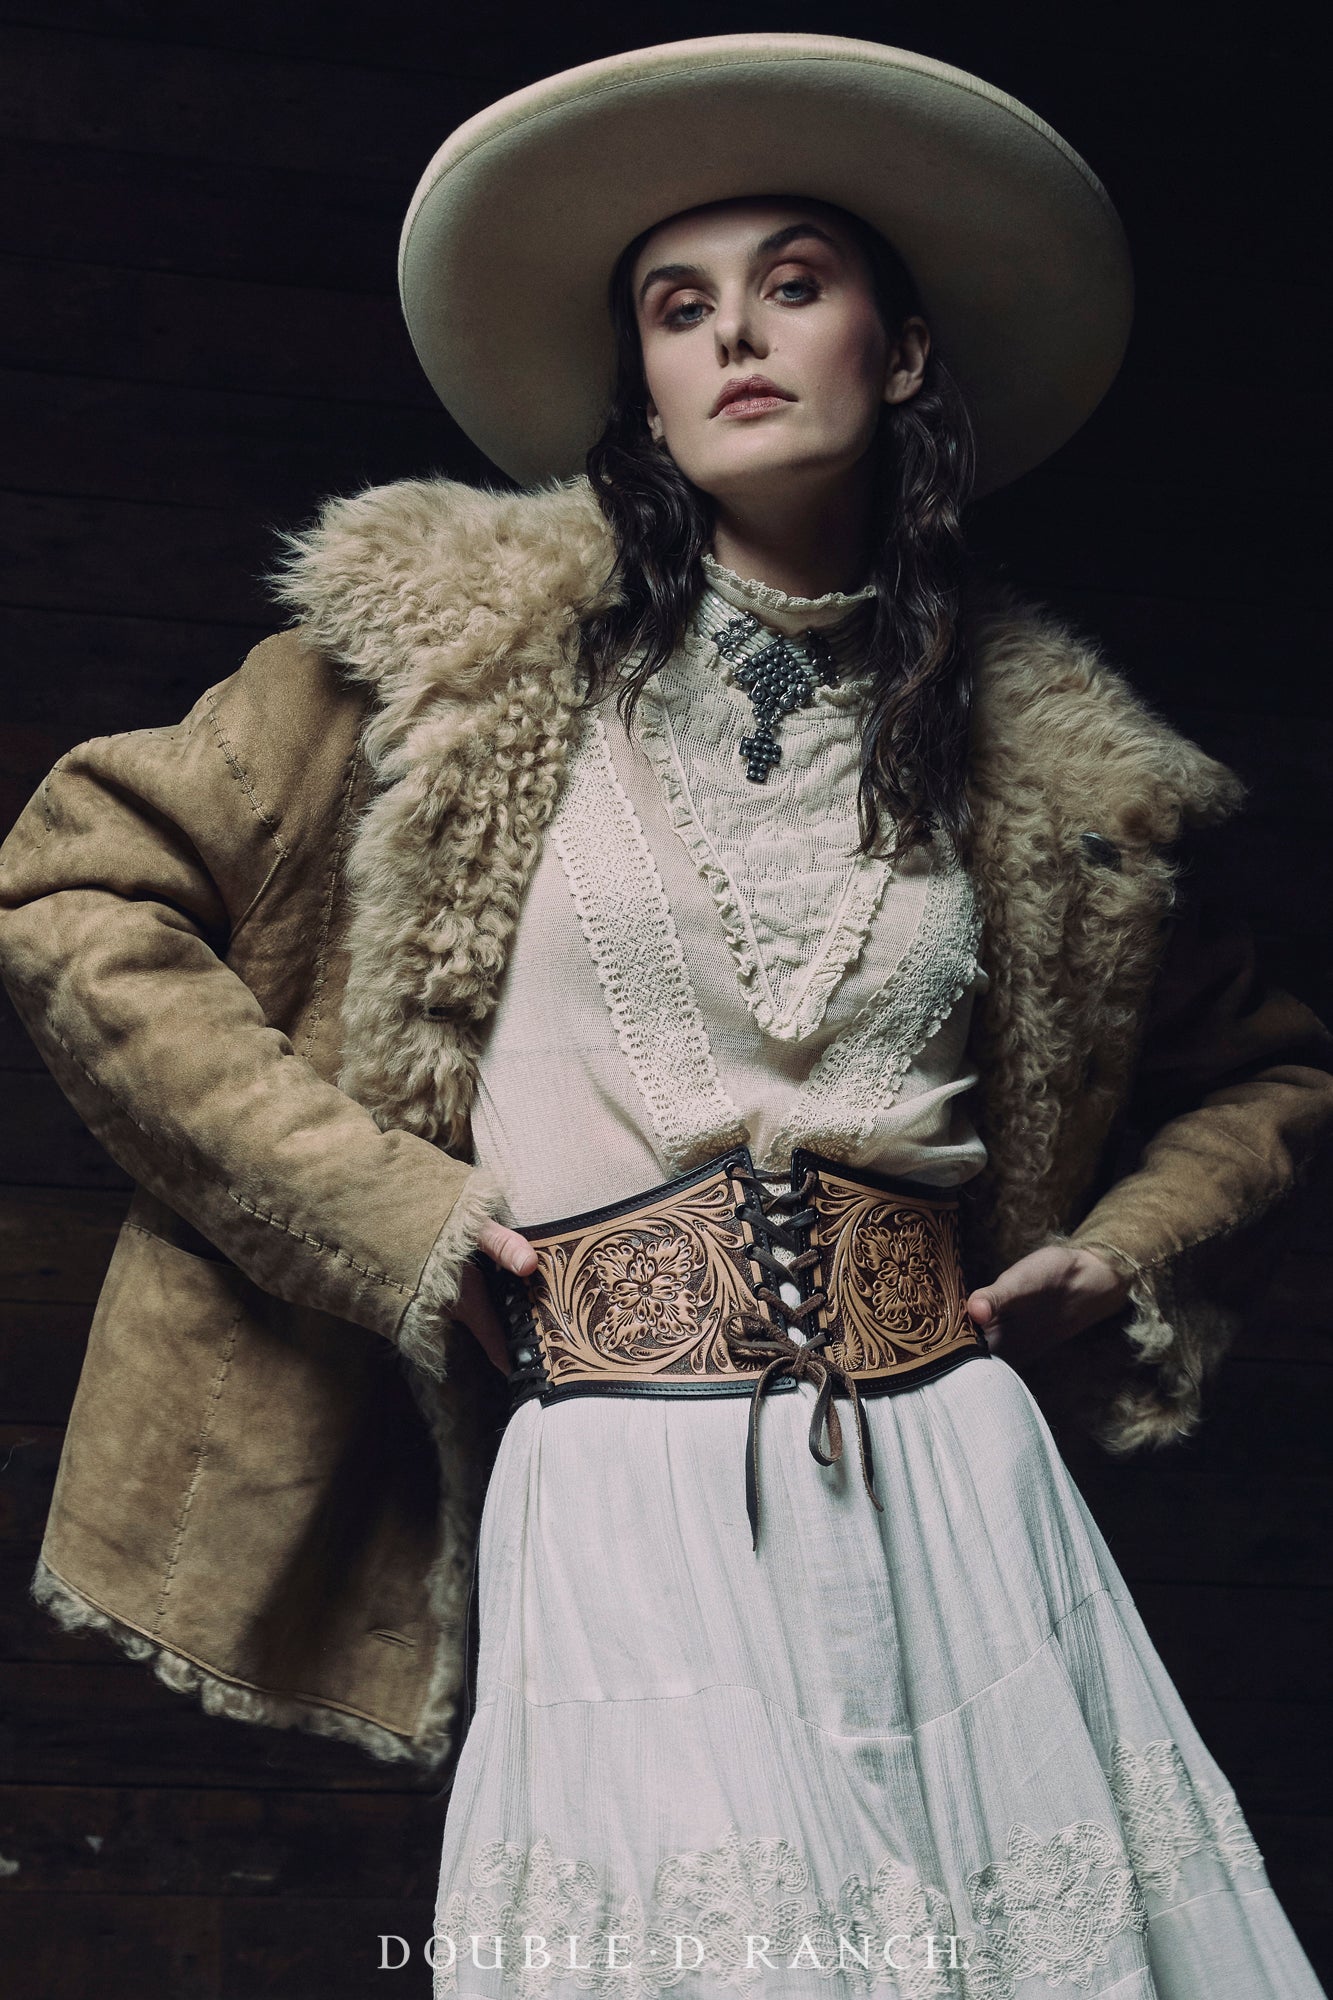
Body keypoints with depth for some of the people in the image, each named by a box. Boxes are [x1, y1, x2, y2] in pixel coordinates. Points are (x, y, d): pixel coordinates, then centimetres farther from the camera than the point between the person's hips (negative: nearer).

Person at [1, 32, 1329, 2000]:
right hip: (621, 1508, -2)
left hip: (956, 1483, 3)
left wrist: (1129, 1255, 6)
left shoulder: (1035, 748, 11)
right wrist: (384, 1207, -2)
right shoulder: (474, 640, 3)